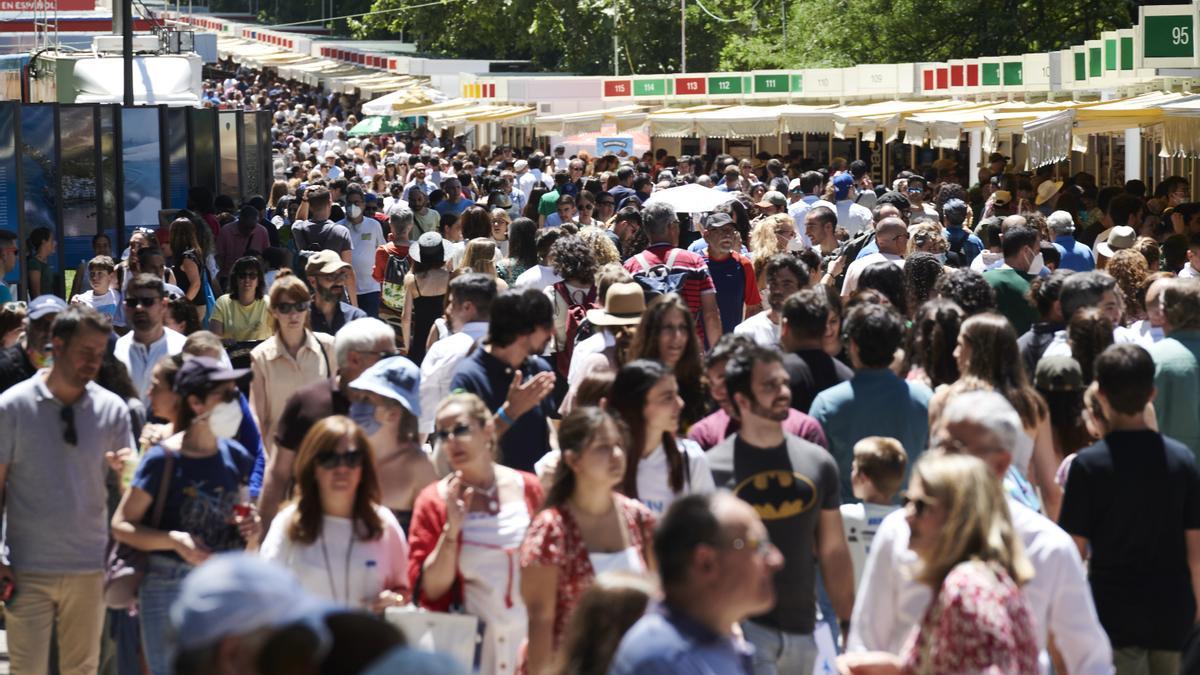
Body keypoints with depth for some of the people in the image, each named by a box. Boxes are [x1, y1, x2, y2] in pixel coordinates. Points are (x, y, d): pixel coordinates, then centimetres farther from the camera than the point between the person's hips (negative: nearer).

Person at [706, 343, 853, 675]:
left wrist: (849, 626, 8)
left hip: (802, 628, 4)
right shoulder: (713, 469, -6)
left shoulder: (818, 463, 7)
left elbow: (834, 553, 11)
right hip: (743, 626, -4)